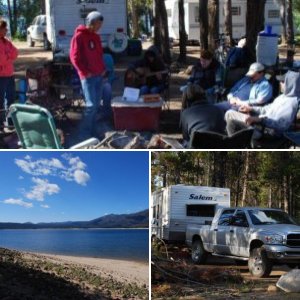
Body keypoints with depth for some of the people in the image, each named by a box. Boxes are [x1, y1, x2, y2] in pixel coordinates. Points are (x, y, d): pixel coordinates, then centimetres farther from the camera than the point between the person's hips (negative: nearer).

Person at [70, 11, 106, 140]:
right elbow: (74, 57, -12)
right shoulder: (79, 36, -9)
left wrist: (103, 69, 10)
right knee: (91, 105, -11)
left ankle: (92, 131, 17)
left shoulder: (96, 37, 15)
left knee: (96, 104, 9)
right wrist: (85, 72, -14)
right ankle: (84, 134, -3)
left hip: (99, 75, 8)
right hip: (88, 77, -8)